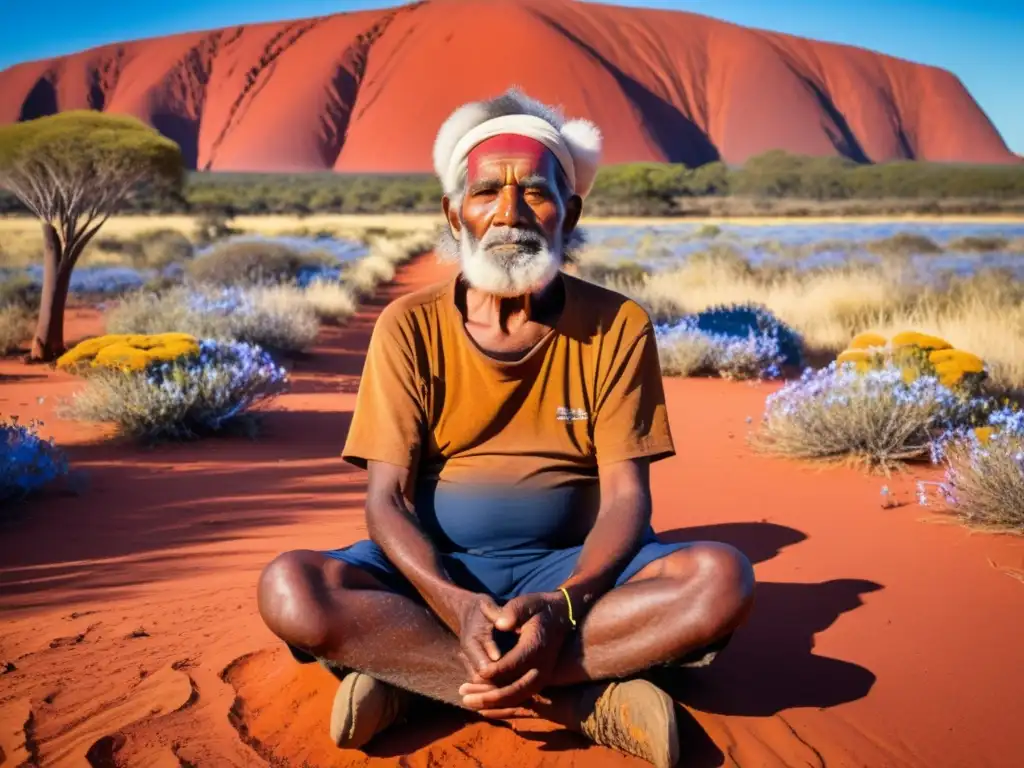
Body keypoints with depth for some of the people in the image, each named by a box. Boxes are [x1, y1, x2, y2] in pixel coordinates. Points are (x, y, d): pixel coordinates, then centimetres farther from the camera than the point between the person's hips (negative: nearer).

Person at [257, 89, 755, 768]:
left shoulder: (618, 329, -3)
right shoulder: (411, 328, -3)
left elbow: (626, 497, -7)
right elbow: (387, 496, -8)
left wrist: (561, 607, -27)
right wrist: (457, 606, -28)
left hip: (571, 568, 1)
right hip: (436, 571, 0)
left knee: (722, 580, -29)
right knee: (288, 590, -30)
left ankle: (408, 676, -27)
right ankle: (586, 701, -28)